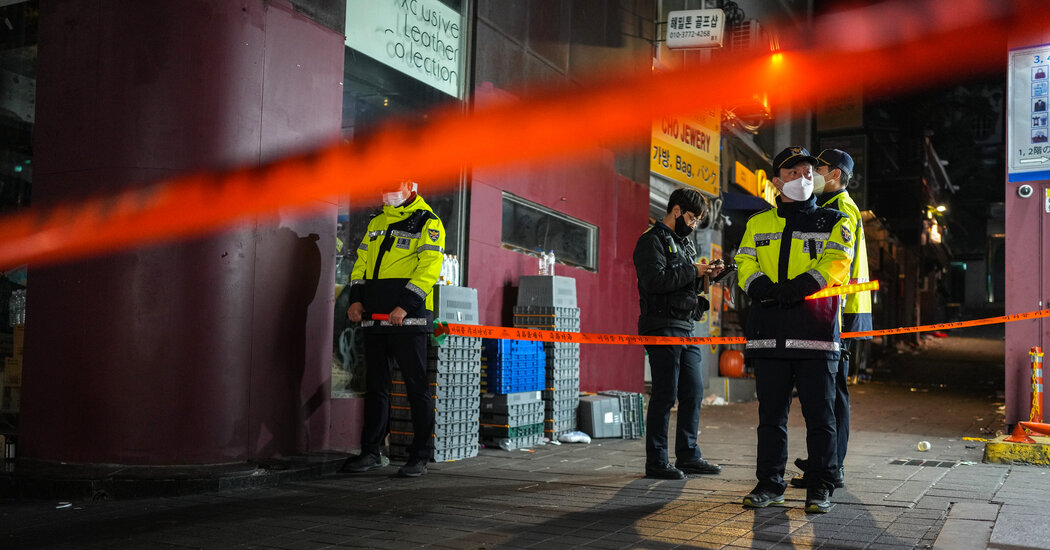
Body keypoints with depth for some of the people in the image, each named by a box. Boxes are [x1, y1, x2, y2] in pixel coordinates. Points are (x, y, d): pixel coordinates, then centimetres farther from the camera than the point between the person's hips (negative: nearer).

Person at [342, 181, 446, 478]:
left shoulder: (428, 223, -2)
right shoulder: (376, 223, 20)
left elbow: (429, 267, -12)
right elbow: (362, 261, 20)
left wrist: (405, 306, -21)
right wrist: (356, 298, 3)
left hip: (408, 318, -6)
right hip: (374, 318, 7)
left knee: (416, 386, -2)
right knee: (375, 386, 10)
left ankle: (420, 457, 4)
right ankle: (371, 453, 17)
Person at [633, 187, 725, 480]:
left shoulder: (683, 242, 22)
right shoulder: (652, 240, -6)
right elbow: (656, 281, -20)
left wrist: (704, 274, 5)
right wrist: (693, 272, -14)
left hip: (687, 328, 9)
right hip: (663, 327, -9)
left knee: (694, 392, 9)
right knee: (665, 395, -6)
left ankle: (688, 455, 18)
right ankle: (656, 461, 0)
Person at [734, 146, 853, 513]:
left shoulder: (833, 222, 10)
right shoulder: (757, 224, 18)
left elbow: (836, 263, -5)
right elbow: (745, 265, 8)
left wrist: (800, 286, -21)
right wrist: (762, 286, -15)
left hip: (816, 332, -2)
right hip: (769, 332, 2)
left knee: (819, 415, 0)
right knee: (771, 414, 8)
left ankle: (820, 488, 10)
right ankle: (770, 485, 18)